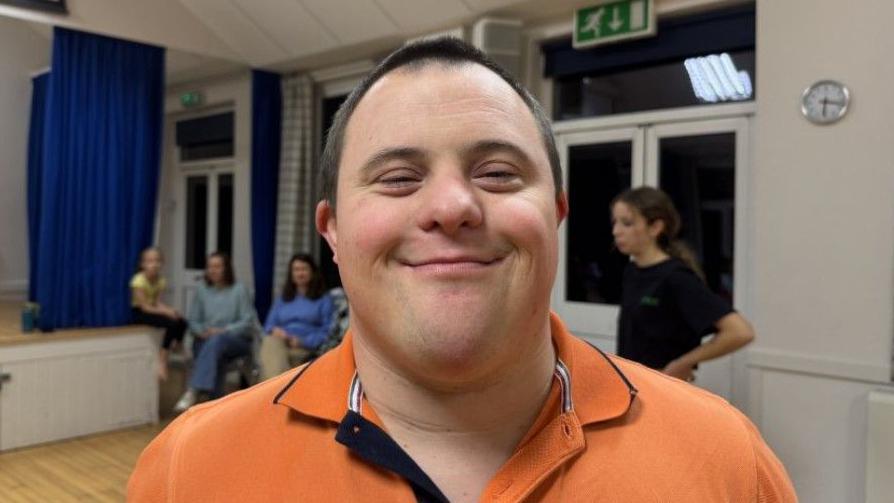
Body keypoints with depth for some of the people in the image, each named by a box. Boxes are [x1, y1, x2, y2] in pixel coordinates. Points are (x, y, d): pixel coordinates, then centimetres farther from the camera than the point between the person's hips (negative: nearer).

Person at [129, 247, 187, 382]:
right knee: (171, 323, -28)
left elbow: (157, 302, -6)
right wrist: (165, 311, -28)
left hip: (151, 309, 7)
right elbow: (145, 307, -21)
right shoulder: (139, 281, -20)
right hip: (139, 312, -7)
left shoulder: (160, 281, 0)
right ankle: (162, 361, -22)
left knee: (182, 322, -15)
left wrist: (170, 309, -25)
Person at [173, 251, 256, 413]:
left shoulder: (239, 290, 0)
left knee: (216, 341, -37)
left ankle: (193, 392, -45)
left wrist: (223, 331, -17)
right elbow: (192, 320, 11)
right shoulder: (202, 290, 11)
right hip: (206, 341, 3)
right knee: (214, 356, -33)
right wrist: (202, 332, -10)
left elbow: (248, 322, -5)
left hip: (236, 340, -3)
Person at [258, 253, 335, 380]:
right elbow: (269, 325, 26)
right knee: (271, 343, -37)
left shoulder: (324, 299, 17)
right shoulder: (282, 300, 33)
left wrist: (303, 341, -13)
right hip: (279, 341, 3)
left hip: (306, 346, -3)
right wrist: (274, 330, 0)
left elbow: (327, 331, 3)